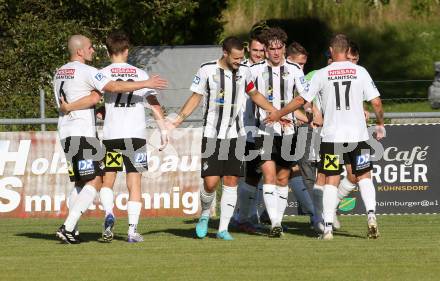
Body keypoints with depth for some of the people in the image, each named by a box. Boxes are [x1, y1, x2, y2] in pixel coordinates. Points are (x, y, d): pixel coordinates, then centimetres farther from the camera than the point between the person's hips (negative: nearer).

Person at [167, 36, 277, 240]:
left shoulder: (244, 71, 4)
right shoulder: (207, 70, -6)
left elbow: (255, 95, 21)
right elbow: (196, 97, 2)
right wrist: (178, 120, -9)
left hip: (236, 135, 3)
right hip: (212, 135, -3)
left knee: (231, 181, -2)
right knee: (210, 182, -9)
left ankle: (223, 229, 5)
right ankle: (205, 214, 20)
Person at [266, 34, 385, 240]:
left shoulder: (322, 74, -2)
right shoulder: (360, 72, 0)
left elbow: (301, 100, 2)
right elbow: (376, 102, -2)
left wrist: (277, 115, 16)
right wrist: (380, 124, 16)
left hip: (331, 136, -1)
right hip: (358, 134, 1)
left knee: (330, 182, 2)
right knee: (364, 177, 13)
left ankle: (327, 227, -5)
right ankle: (371, 215, -7)